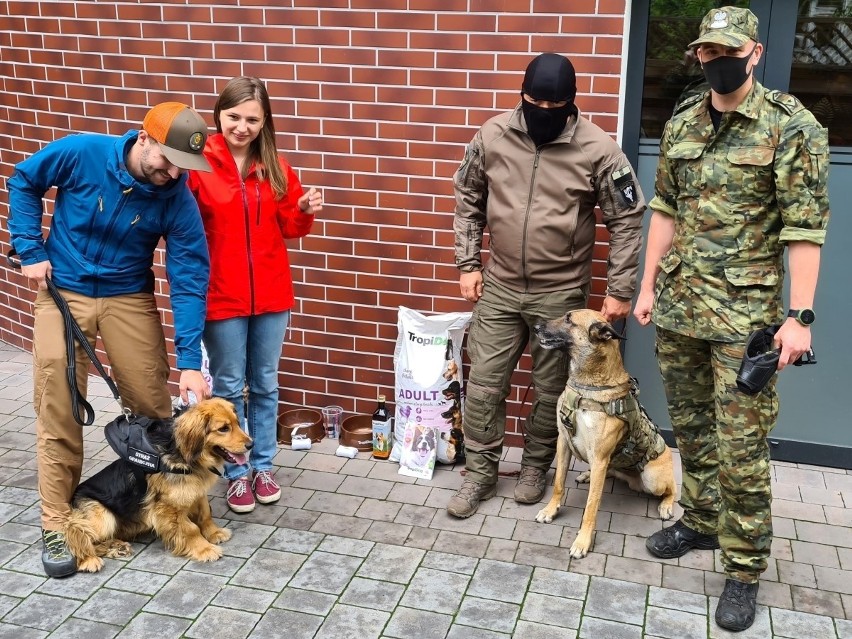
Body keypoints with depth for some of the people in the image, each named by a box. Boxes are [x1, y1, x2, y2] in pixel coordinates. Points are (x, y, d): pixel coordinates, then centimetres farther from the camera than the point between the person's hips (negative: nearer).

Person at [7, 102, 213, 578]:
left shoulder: (178, 200, -18)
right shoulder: (81, 153, -19)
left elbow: (189, 280, -18)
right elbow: (24, 183, 0)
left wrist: (189, 360, -23)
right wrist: (30, 250, -8)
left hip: (129, 298, 1)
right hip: (63, 293, -1)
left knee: (152, 404, 3)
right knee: (59, 412, -1)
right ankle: (57, 525, 10)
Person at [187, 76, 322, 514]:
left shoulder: (275, 167, 4)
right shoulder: (198, 164, -10)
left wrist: (305, 211, -8)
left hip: (271, 294, 4)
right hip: (221, 295, -3)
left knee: (265, 385, 15)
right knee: (229, 387, 9)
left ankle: (263, 466, 30)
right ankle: (236, 474, 24)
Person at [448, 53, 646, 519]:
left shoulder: (597, 149, -13)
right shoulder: (493, 136, -5)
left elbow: (627, 220, -6)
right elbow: (468, 200, 7)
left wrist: (620, 290, -6)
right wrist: (468, 264, 4)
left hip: (560, 293, -2)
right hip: (499, 288, 2)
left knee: (550, 390, 11)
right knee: (484, 385, 7)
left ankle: (535, 467, 33)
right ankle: (480, 473, 24)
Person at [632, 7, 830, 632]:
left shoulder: (793, 127, -9)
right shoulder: (681, 125, 8)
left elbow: (805, 228, -11)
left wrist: (799, 316, -16)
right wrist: (648, 285, 12)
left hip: (745, 313, -5)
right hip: (678, 305, 6)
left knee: (741, 446, -2)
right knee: (690, 427, 17)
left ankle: (744, 569, 13)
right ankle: (701, 520, 37)